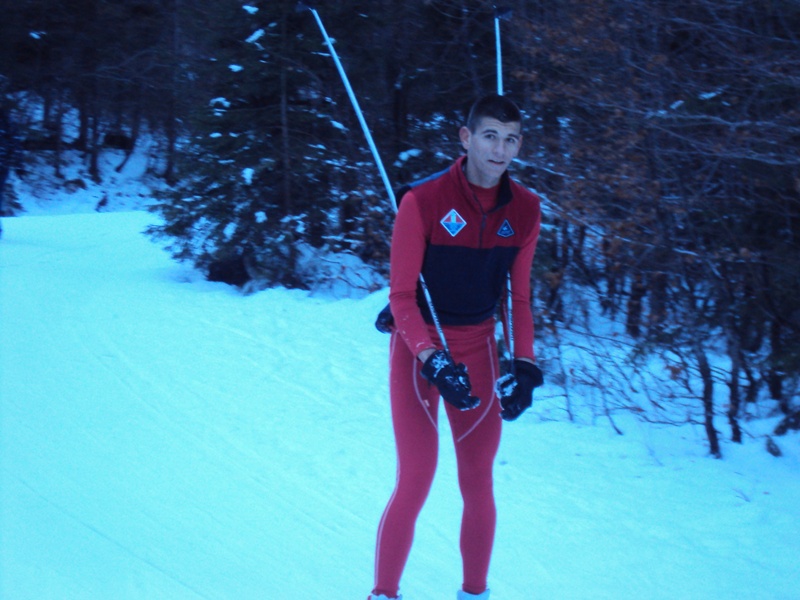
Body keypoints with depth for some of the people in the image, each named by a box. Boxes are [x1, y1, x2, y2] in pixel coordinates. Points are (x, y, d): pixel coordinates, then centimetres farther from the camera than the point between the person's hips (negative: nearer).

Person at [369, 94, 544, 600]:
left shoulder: (525, 210, -1)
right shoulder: (424, 201, -16)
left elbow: (519, 298, 10)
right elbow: (402, 296, -11)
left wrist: (525, 368, 0)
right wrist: (434, 361, -21)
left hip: (479, 349, 4)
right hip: (418, 349, -4)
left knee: (479, 485, 8)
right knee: (415, 483, -8)